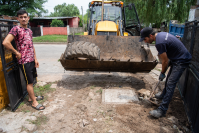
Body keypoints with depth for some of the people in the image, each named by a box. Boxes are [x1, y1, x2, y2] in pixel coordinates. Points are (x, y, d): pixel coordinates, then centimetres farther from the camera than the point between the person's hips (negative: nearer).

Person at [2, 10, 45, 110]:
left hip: (31, 60, 8)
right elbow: (5, 42, -24)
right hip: (24, 61, -7)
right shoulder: (16, 29, -12)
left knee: (31, 81, 18)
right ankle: (34, 102, 13)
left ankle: (31, 97, 35)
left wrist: (35, 58, 12)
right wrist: (17, 53, -14)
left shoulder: (29, 30, 12)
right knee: (29, 82, 1)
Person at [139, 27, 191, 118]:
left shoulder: (159, 43, -27)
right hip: (176, 59, 10)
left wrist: (162, 73, -4)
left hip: (181, 61, -10)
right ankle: (164, 95, 45)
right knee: (169, 79, 23)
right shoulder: (161, 34, 4)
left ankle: (162, 110, -9)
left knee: (170, 84, -12)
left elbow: (165, 61, -19)